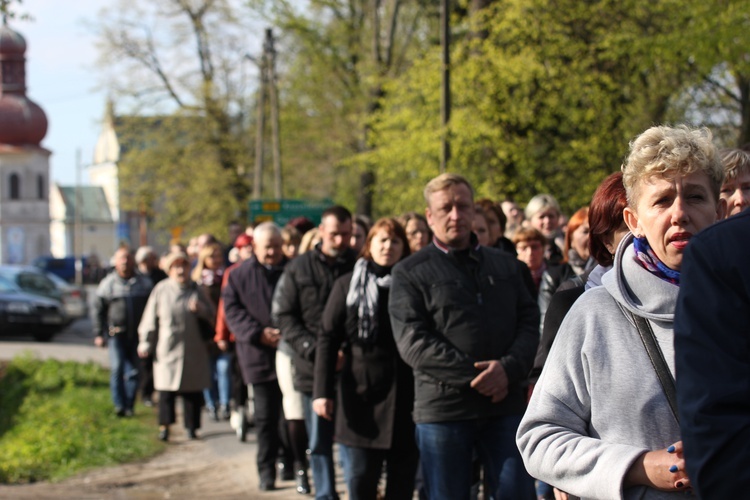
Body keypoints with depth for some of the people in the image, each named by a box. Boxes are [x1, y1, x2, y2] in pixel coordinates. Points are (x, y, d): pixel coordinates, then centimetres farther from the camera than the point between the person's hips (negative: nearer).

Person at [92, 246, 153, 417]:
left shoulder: (144, 283, 9)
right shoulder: (107, 283, 5)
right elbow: (97, 310, 7)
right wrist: (99, 334, 1)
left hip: (137, 335, 2)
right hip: (116, 334, -2)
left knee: (133, 371, 2)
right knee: (117, 369, -11)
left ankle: (129, 405, 9)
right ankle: (119, 404, -8)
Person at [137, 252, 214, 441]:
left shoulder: (196, 290, 8)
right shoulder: (161, 290, 3)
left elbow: (212, 315, 12)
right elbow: (150, 319, 6)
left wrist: (201, 310, -8)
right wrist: (145, 343, 4)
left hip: (194, 350, 2)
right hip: (167, 349, -2)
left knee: (192, 390, 3)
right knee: (166, 389, -7)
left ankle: (191, 427, 10)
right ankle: (164, 426, -5)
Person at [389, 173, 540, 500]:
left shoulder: (506, 267, 15)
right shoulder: (411, 273, 3)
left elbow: (529, 323, 7)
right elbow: (413, 343, -8)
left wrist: (508, 369, -13)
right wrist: (475, 375, -15)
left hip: (505, 407, 3)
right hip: (442, 411, -2)